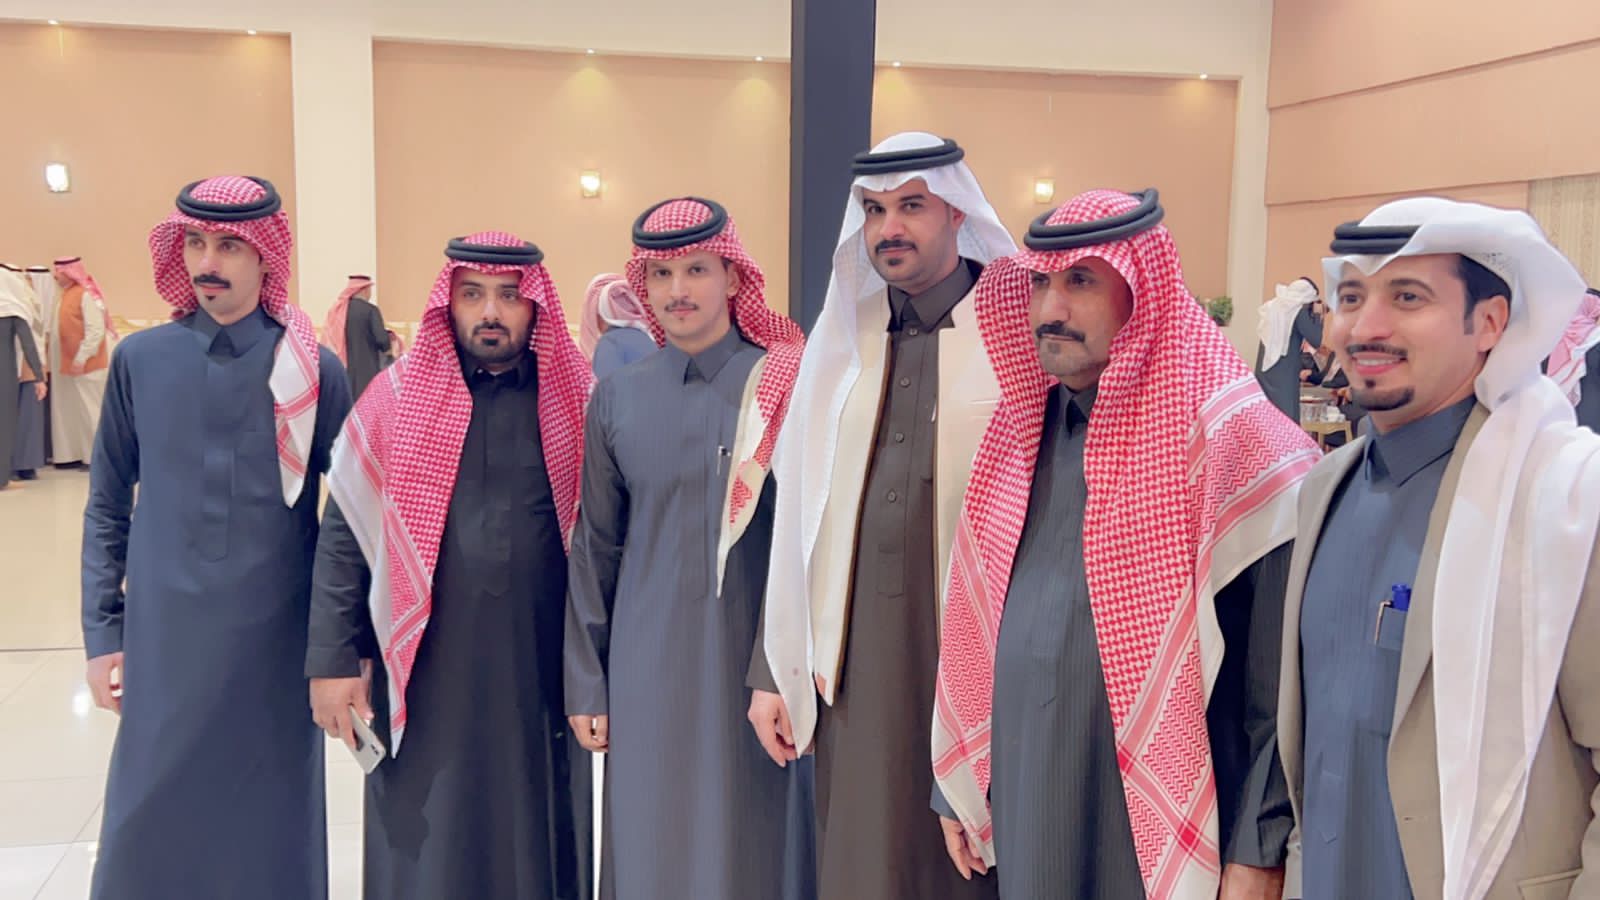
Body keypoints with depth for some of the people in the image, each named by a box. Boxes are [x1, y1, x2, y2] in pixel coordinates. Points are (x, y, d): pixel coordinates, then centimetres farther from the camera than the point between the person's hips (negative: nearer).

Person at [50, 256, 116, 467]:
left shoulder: (87, 295, -15)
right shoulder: (65, 295, 12)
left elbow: (96, 331, -20)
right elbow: (64, 329, 17)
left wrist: (82, 358, -20)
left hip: (87, 364, -9)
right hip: (68, 363, 9)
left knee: (92, 409, -2)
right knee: (73, 409, 11)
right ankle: (75, 453, 18)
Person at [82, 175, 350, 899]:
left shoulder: (313, 371, -4)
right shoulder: (140, 360, 1)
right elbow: (107, 507, 7)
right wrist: (102, 633, 3)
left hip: (278, 646, -1)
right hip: (163, 644, 1)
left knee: (272, 824, 10)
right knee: (149, 827, 9)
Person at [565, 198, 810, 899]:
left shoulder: (785, 385, -3)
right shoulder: (618, 397, 5)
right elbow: (594, 550, 8)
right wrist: (586, 686, 7)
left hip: (757, 661, -2)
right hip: (647, 667, 2)